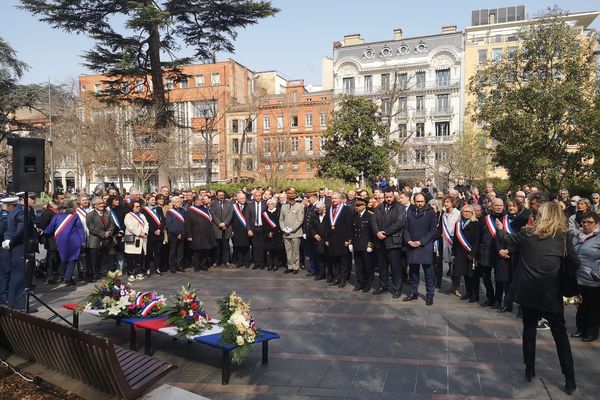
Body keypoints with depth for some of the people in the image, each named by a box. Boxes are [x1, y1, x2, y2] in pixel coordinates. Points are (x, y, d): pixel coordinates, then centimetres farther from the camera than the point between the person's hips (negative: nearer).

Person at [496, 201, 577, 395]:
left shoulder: (527, 233, -3)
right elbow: (574, 263, -1)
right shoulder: (563, 237, -7)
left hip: (528, 291, 1)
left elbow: (508, 240, 15)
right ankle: (570, 379, 13)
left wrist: (500, 229, 33)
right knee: (560, 334, 11)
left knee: (529, 329, 16)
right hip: (550, 293, -1)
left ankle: (529, 370, 23)